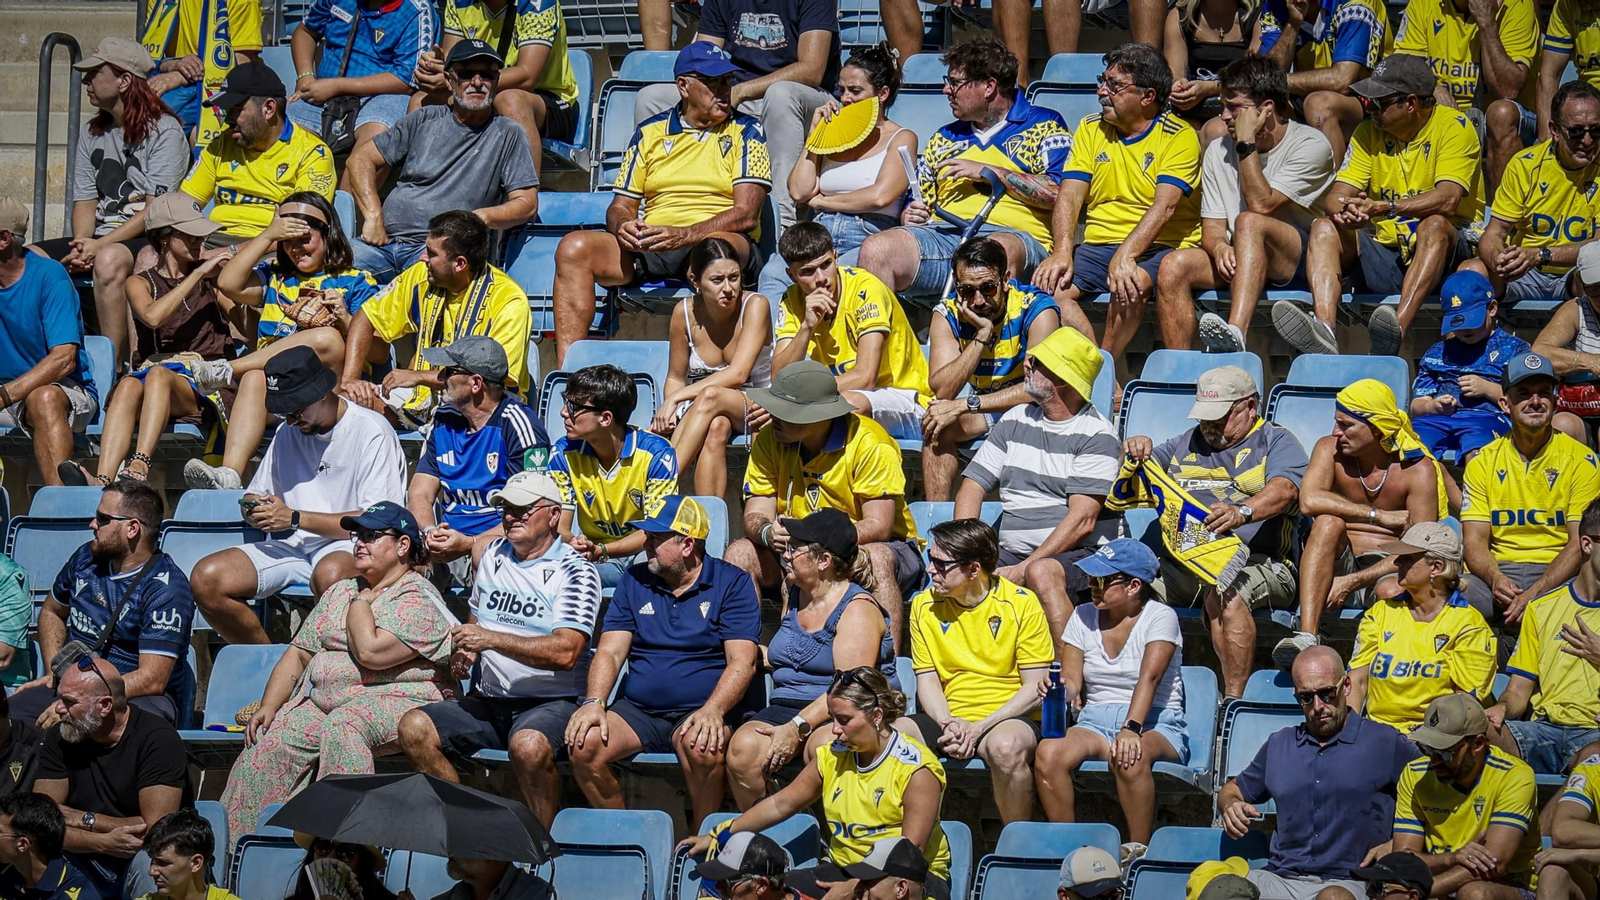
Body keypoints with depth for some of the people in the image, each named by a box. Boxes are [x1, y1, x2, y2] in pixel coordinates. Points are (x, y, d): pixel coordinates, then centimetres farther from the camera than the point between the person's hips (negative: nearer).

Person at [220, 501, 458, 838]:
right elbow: (298, 654, 20)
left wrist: (361, 601, -2)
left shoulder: (419, 599, -4)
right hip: (324, 702, 7)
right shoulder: (340, 591, 22)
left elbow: (370, 652, -19)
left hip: (397, 700, -7)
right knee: (269, 741, -19)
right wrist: (269, 706, 5)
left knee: (343, 725, -38)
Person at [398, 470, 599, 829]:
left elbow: (565, 653, -17)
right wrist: (466, 652, 8)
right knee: (414, 728, -17)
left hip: (550, 702, -7)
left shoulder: (575, 571, -5)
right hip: (487, 701, 7)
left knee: (529, 745, -39)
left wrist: (490, 639, -21)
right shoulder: (494, 555, 16)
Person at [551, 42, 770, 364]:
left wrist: (684, 235, -20)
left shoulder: (746, 132, 8)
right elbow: (621, 205, 17)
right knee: (574, 248, -20)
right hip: (647, 248, 4)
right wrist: (622, 226, -10)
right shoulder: (650, 133, 18)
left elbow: (746, 214, -4)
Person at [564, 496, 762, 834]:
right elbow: (610, 652, 8)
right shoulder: (634, 582, 15)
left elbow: (742, 661, -8)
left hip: (701, 712, -4)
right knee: (583, 744, -25)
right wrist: (593, 703, -12)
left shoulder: (732, 584, 2)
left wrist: (712, 711, -26)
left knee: (703, 749, -38)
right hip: (637, 711, 4)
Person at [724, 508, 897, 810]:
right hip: (786, 707, 6)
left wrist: (798, 728, -25)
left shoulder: (857, 609, -7)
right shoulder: (793, 597, 18)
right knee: (743, 747, -26)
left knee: (823, 747, -40)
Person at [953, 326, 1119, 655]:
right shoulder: (1015, 421, 16)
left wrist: (1024, 568, -21)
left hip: (1080, 556, -5)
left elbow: (1082, 521, -13)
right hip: (1012, 553, 5)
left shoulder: (1097, 435, -3)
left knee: (1042, 572, -39)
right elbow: (972, 487, 13)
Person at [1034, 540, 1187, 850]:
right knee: (1049, 753, -30)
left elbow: (1150, 678, -19)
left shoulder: (1160, 617, -3)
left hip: (1154, 724, -4)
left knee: (1129, 757, -40)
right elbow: (1071, 680, 5)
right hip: (1095, 722, 4)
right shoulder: (1083, 617, 12)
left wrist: (1132, 729, -33)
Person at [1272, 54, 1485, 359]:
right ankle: (1324, 328, -42)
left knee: (1435, 225, -35)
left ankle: (1398, 330, -55)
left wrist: (1385, 208, -37)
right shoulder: (1369, 132, 8)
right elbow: (1338, 194, -1)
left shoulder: (1453, 127, -8)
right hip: (1384, 253, 5)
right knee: (1324, 228, -17)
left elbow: (1447, 199, -23)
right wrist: (1343, 211, -27)